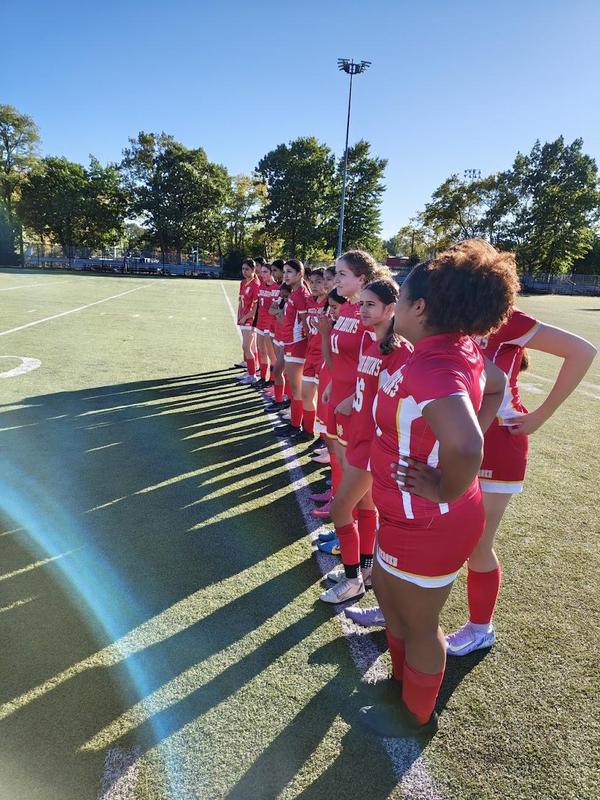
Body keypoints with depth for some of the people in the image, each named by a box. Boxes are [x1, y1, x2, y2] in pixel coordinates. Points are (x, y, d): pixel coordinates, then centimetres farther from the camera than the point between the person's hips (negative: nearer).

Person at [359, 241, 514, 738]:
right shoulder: (463, 351, -3)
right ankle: (403, 681, 54)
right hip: (414, 517, 9)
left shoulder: (430, 369, -32)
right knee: (387, 592, 29)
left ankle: (416, 716, 45)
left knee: (418, 623, 16)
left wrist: (445, 491, -26)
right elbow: (497, 384, 17)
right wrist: (464, 453, 11)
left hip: (427, 527, -9)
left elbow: (466, 448, -47)